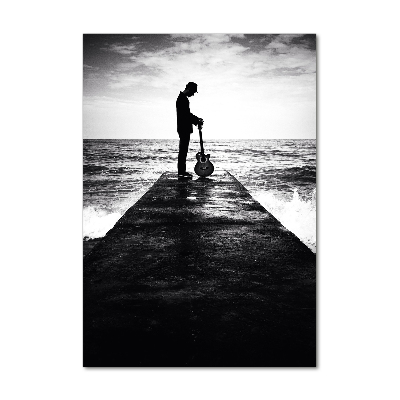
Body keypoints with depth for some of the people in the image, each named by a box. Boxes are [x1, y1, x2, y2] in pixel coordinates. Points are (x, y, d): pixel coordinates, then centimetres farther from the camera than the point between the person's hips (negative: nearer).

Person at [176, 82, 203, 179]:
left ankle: (182, 171, 18)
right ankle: (181, 173, -6)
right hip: (184, 128, -11)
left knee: (183, 150, 12)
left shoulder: (183, 98, 19)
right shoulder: (182, 98, -14)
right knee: (183, 150, -9)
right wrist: (197, 121, -11)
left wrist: (196, 119, 15)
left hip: (184, 128, 11)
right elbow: (186, 114, -20)